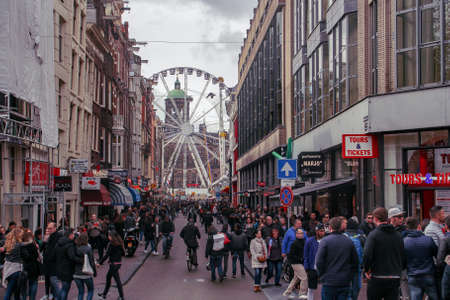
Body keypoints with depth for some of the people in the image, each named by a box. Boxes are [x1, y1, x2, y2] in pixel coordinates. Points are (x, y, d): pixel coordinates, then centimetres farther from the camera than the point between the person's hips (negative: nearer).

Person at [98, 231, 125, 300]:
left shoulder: (111, 244, -15)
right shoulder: (120, 243, 6)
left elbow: (107, 255, -17)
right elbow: (123, 253, 10)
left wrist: (100, 263, -12)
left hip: (113, 263, -8)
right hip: (119, 263, 8)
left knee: (117, 280, -3)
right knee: (108, 277, 20)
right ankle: (104, 294, 31)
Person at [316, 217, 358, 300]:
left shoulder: (325, 241, -9)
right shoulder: (349, 241, 2)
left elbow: (319, 262, -11)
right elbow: (355, 262, 6)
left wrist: (322, 276, 2)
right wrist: (349, 277, 14)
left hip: (329, 282, -3)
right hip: (345, 283, 3)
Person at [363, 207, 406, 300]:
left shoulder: (373, 235, -10)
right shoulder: (398, 235, 5)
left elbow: (367, 256, -19)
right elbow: (404, 258, 7)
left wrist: (366, 270, -3)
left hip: (377, 278, -4)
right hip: (395, 278, 4)